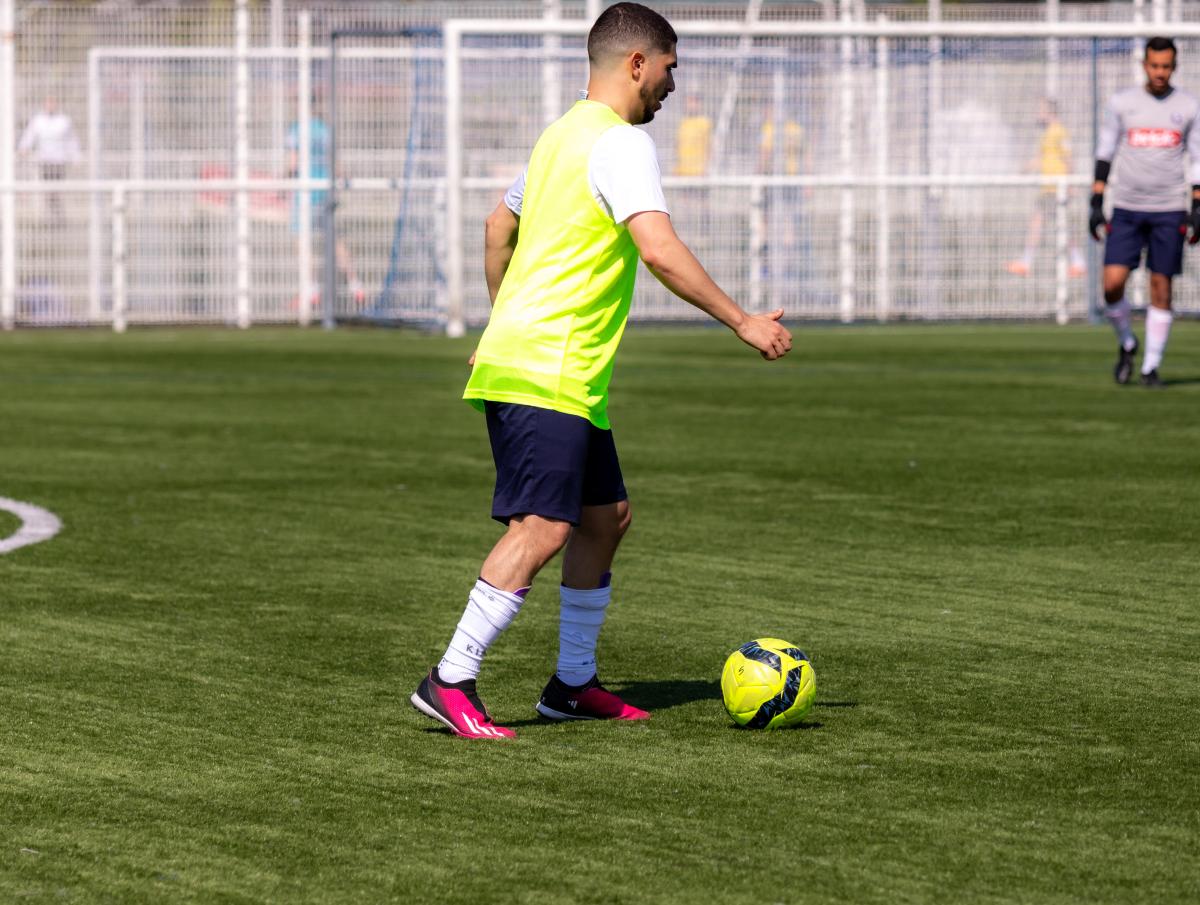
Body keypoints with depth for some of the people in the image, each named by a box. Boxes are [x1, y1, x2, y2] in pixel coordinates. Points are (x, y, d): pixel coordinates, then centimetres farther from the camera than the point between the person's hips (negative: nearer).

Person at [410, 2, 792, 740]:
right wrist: (742, 323, -19)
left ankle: (573, 684, 20)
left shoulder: (563, 134, 19)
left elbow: (499, 229, 30)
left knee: (606, 517, 14)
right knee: (543, 529, -14)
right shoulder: (621, 144, -12)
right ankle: (451, 683, -14)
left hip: (571, 380, 11)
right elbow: (659, 250, -24)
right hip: (543, 374, -11)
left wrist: (503, 322, 39)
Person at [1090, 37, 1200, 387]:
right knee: (1113, 284, -10)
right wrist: (1096, 204, 1)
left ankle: (1151, 367, 9)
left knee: (1161, 288, -1)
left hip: (1169, 212, 0)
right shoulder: (1122, 103, 3)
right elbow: (1104, 154, 7)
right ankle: (1126, 343, 16)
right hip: (1126, 208, 0)